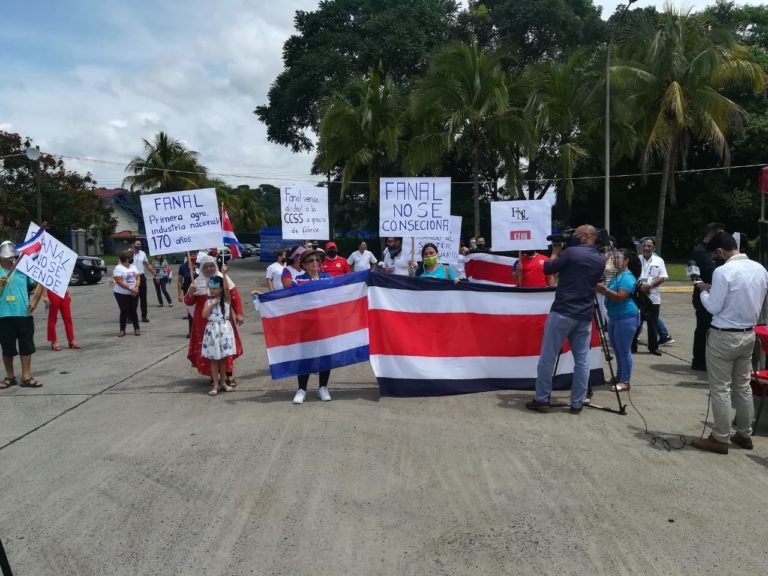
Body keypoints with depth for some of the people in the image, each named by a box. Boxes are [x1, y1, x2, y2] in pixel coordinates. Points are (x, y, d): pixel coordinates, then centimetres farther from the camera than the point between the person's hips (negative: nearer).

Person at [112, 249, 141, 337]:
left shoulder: (133, 266, 9)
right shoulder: (118, 268, -12)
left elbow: (138, 277, 4)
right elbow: (119, 282, -19)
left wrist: (136, 287, -14)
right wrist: (130, 288, -23)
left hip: (134, 293, 4)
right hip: (122, 294, -4)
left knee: (133, 311, 5)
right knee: (124, 311, -1)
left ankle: (136, 328, 13)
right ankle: (122, 330, 9)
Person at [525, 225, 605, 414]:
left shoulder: (572, 253, -9)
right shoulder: (601, 260, 11)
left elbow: (547, 269, -1)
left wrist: (556, 252, 17)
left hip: (562, 313, -6)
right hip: (585, 316, 6)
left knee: (548, 357, 2)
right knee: (582, 361, 8)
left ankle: (541, 400, 7)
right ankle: (577, 404, 11)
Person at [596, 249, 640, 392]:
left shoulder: (627, 277, -14)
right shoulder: (616, 276, 16)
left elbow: (620, 297, -23)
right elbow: (610, 294, 21)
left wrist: (604, 289, -24)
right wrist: (601, 289, 5)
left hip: (626, 318, -10)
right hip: (614, 317, 10)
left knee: (624, 350, -5)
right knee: (617, 349, 17)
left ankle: (625, 381, 2)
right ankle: (619, 377, 28)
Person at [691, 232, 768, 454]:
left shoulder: (723, 272, -19)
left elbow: (713, 307, -15)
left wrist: (704, 292, 1)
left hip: (724, 336, -7)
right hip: (749, 335, 7)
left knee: (720, 389, 2)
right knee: (743, 387, 17)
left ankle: (720, 439, 9)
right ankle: (744, 435, 28)